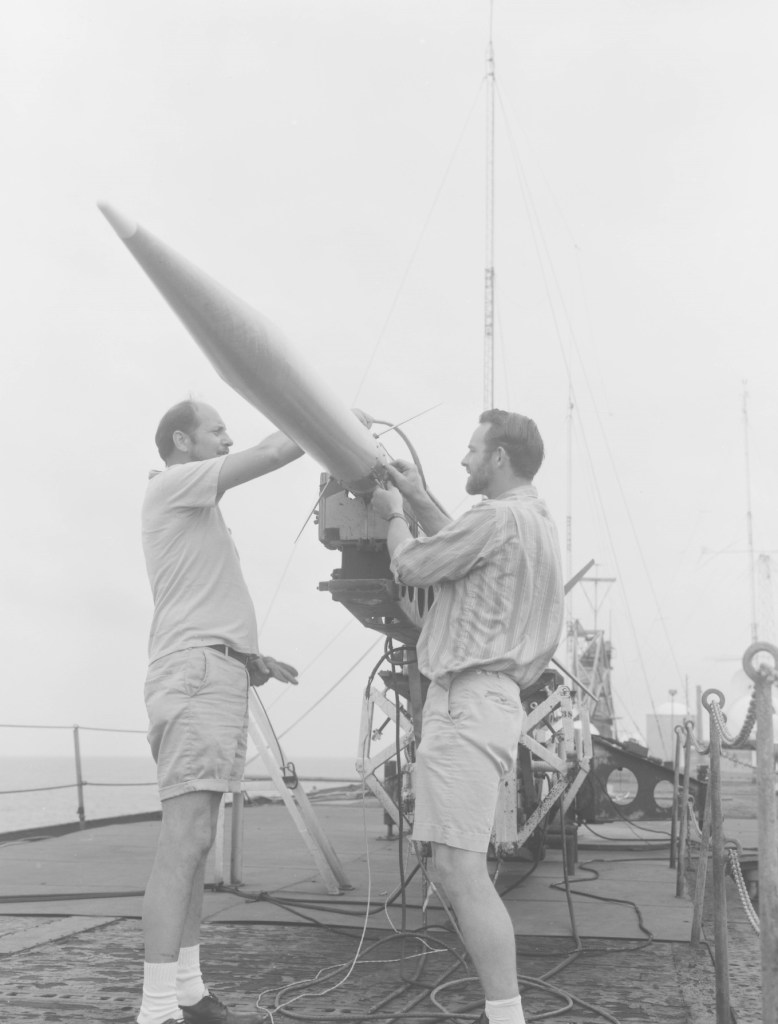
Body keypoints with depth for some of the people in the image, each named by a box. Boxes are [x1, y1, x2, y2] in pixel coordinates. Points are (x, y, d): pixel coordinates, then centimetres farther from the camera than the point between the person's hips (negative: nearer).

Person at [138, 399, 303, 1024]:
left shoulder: (197, 506, 27)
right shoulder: (171, 485, -2)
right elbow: (272, 452, -10)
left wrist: (254, 658, 21)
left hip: (219, 679, 10)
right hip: (196, 677, -10)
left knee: (195, 844, 8)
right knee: (185, 841, -15)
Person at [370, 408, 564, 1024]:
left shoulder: (499, 518, -13)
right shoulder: (539, 524, 19)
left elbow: (411, 568, -5)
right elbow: (459, 553, 33)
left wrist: (395, 516, 14)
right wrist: (420, 499, 29)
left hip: (467, 701, -11)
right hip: (486, 700, 11)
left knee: (459, 867, -13)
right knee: (462, 867, 13)